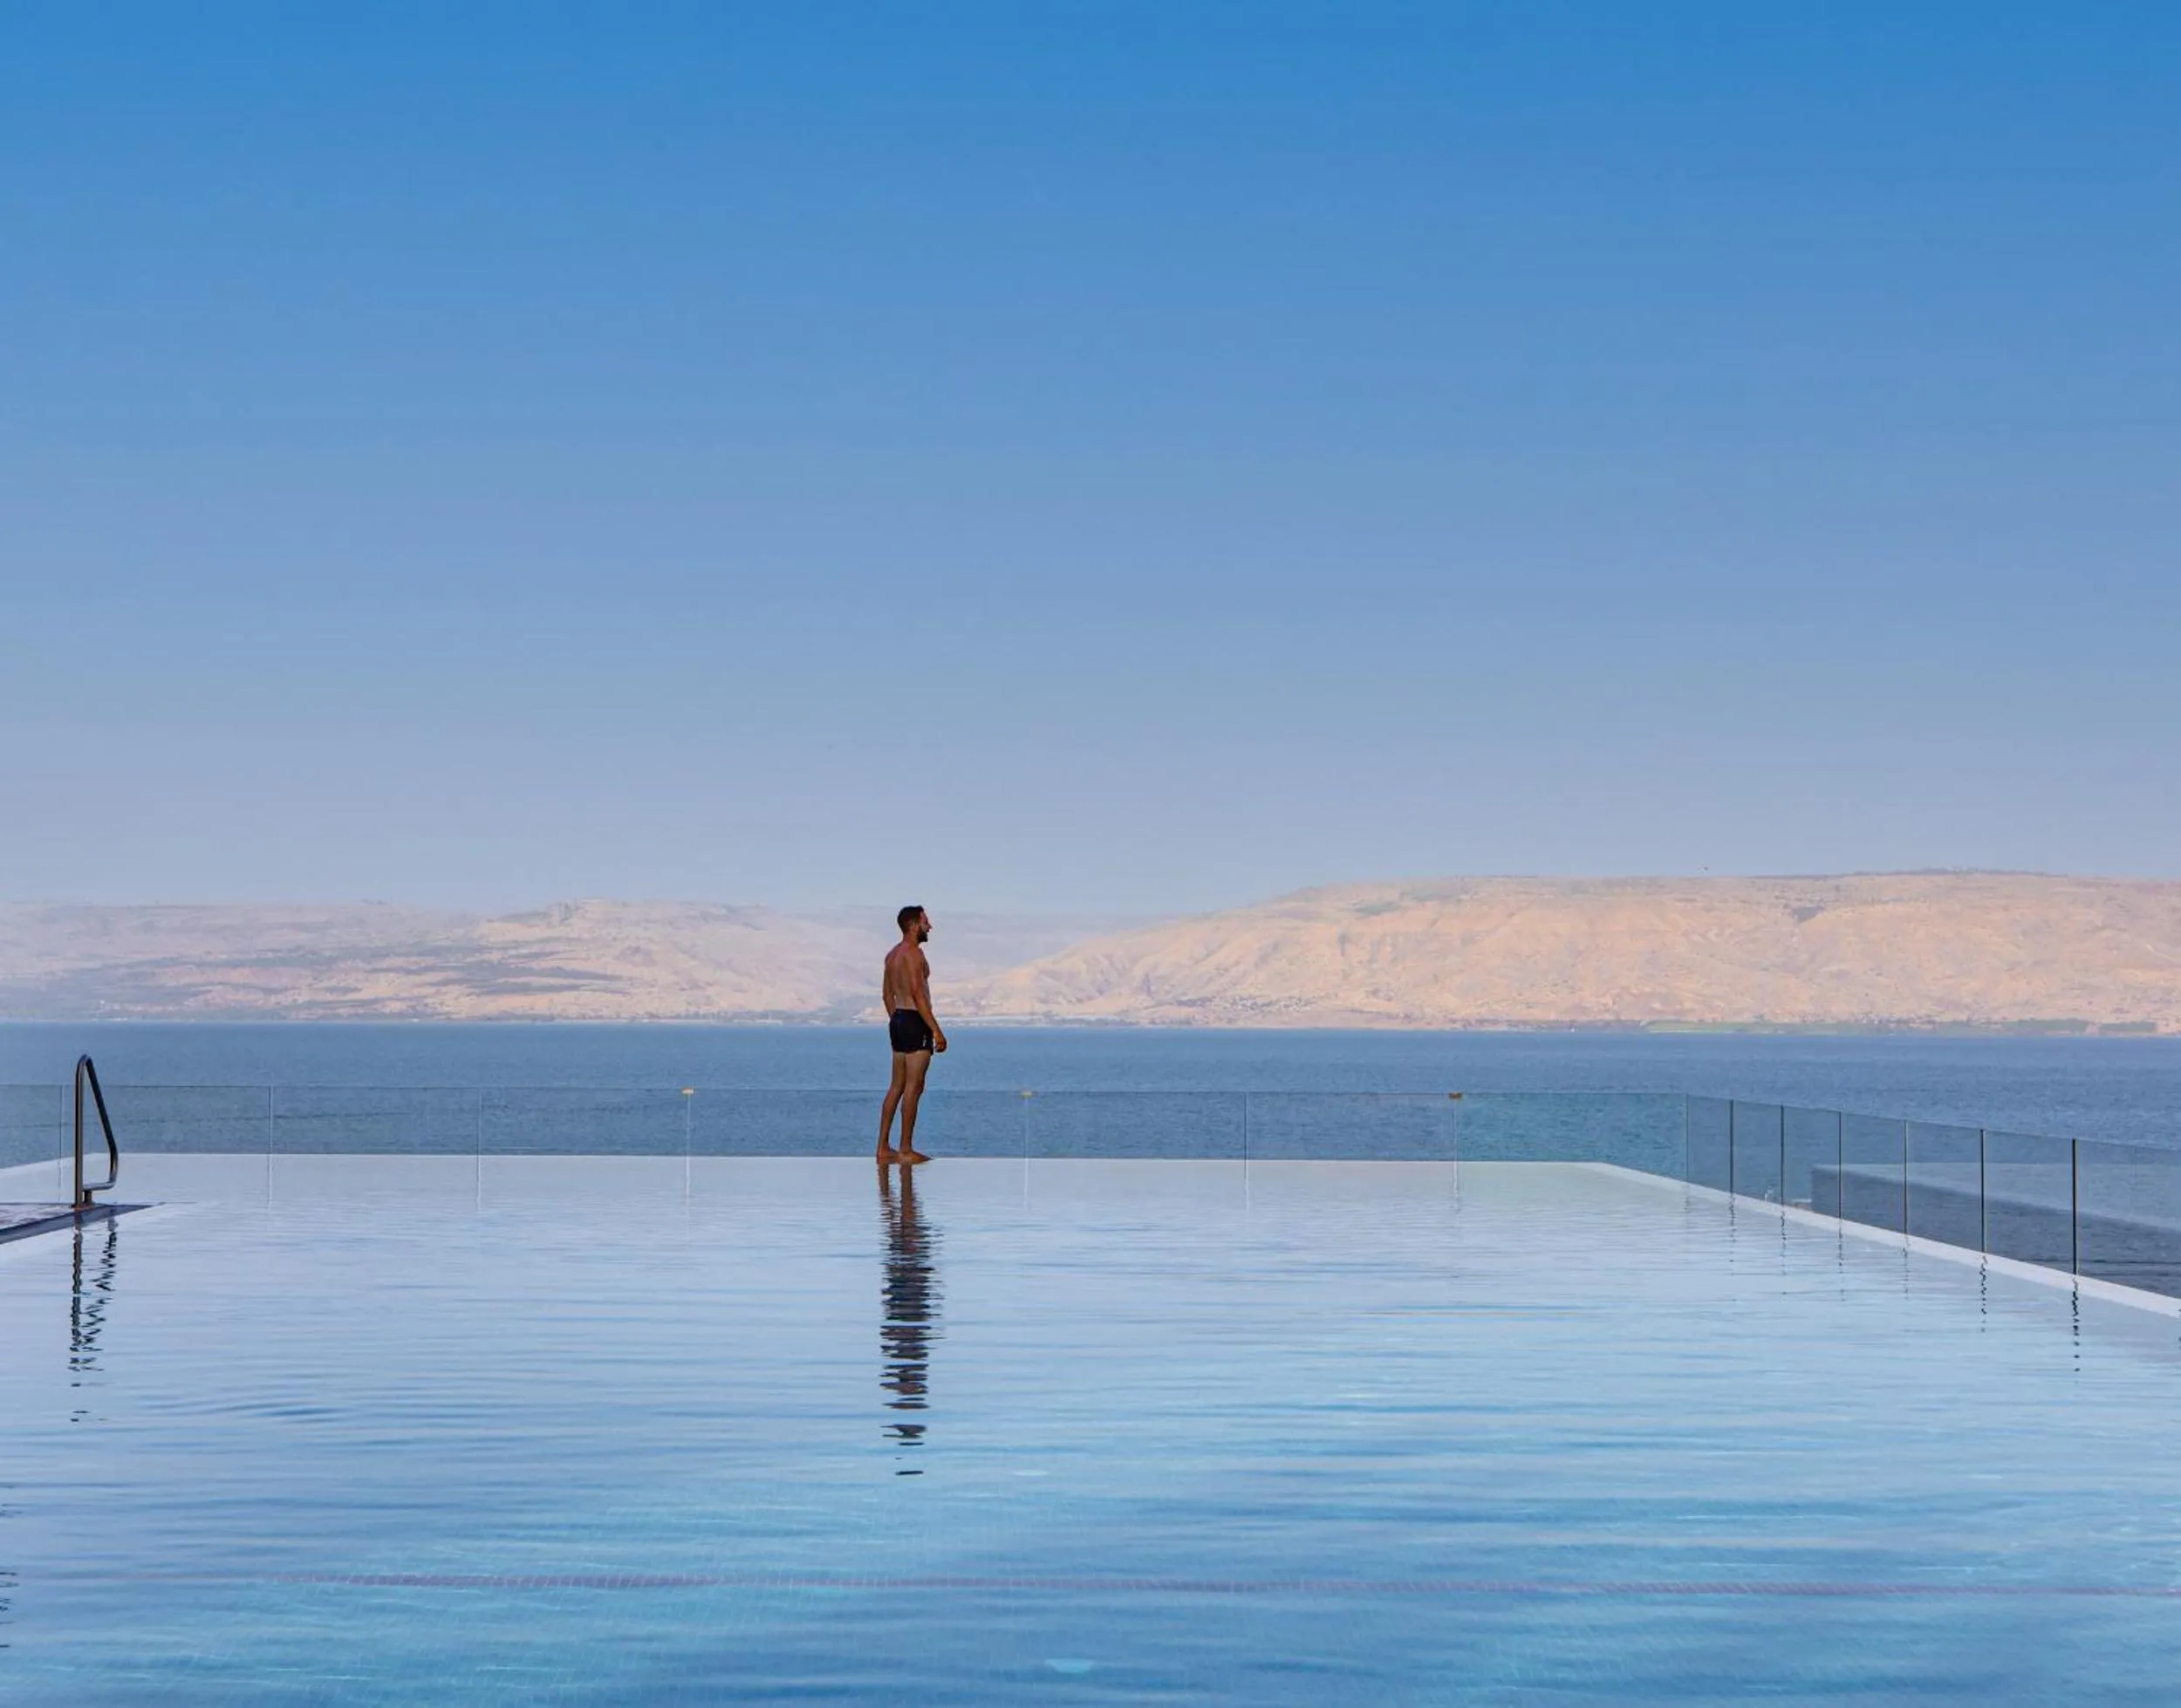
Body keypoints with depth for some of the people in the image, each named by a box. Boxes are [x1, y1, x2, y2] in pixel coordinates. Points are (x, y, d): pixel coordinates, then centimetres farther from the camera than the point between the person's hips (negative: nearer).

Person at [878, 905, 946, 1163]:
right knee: (913, 1087, -6)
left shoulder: (892, 954, 15)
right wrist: (937, 1031, -20)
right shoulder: (913, 952, -15)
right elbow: (918, 994, -21)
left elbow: (887, 994, 20)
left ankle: (884, 1147, 12)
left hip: (898, 1020, 10)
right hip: (915, 1021, -10)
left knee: (897, 1085, 12)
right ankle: (906, 1150, -4)